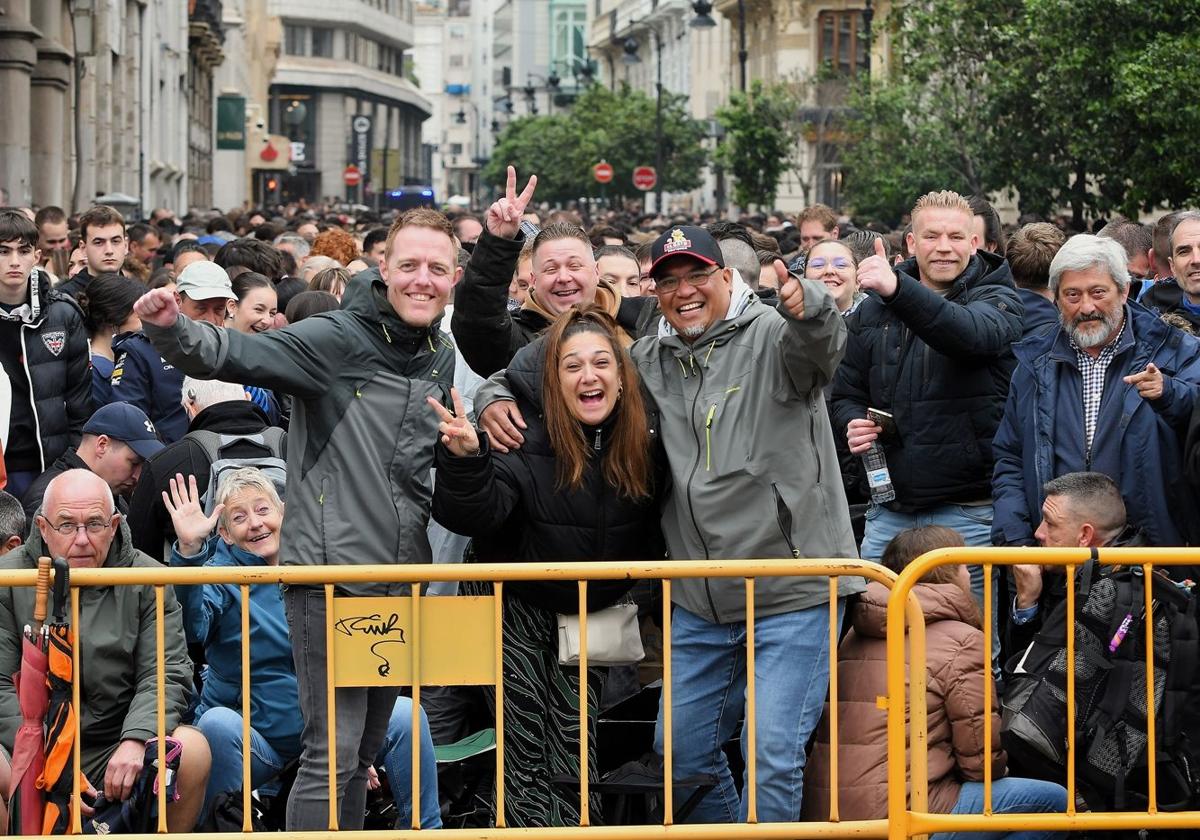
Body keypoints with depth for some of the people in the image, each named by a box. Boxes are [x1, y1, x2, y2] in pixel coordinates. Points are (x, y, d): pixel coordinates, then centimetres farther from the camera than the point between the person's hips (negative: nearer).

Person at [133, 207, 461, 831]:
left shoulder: (444, 362, 11)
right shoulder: (336, 340, -10)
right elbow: (230, 354, -24)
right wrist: (171, 329, -41)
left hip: (403, 584, 7)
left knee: (363, 754, 16)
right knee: (331, 754, -8)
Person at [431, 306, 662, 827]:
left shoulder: (642, 446, -6)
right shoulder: (528, 439, -20)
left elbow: (650, 544, 8)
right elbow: (478, 514, -34)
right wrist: (465, 460, -49)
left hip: (592, 622, 4)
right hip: (520, 613, -4)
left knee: (576, 763, 8)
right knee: (527, 756, -4)